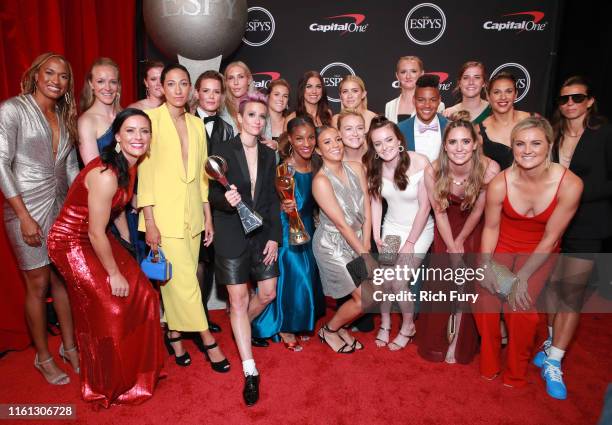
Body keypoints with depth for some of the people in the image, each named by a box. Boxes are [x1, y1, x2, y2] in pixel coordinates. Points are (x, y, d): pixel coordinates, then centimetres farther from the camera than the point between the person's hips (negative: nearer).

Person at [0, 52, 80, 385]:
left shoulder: (64, 116, 9)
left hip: (62, 208, 5)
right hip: (28, 209, -5)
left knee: (63, 279, 12)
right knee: (38, 285, 5)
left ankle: (69, 347, 28)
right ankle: (43, 357, 23)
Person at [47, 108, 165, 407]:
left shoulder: (130, 167, -2)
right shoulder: (105, 174, -29)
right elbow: (96, 233, -24)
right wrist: (114, 274, -13)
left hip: (96, 239, 8)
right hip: (72, 243, -8)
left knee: (141, 295, 6)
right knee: (110, 310, -2)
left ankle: (136, 370, 28)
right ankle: (108, 387, 24)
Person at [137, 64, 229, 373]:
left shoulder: (197, 124, 11)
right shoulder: (151, 119, -5)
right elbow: (145, 171, -8)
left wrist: (208, 216, 11)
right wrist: (149, 222, -11)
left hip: (192, 215, 5)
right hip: (165, 215, -5)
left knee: (180, 282, 11)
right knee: (184, 281, -3)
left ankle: (174, 334, 30)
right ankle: (208, 341, 12)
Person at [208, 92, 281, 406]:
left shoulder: (269, 154, 7)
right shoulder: (222, 151, -4)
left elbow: (273, 199, 7)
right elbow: (211, 193, -4)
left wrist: (274, 236, 0)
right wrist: (225, 198, -27)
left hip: (263, 233, 4)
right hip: (232, 235, -4)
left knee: (268, 294, 9)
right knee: (238, 299, 1)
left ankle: (241, 330, 42)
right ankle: (250, 372, 12)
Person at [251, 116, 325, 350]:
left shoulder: (315, 165, -2)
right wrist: (285, 207, -38)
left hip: (308, 229, 7)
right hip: (287, 231, -6)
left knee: (308, 276, 15)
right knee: (291, 277, -1)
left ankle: (299, 323, 35)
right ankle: (284, 327, 22)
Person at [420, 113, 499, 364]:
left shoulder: (489, 169, -29)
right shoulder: (433, 171, -25)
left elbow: (478, 211, -14)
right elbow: (439, 212, -13)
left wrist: (460, 243, -4)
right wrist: (452, 250, -11)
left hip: (474, 230, 0)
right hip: (446, 228, 1)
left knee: (468, 284, -1)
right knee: (440, 282, 2)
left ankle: (459, 344, 21)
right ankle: (436, 341, 25)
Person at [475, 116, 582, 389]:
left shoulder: (570, 185, -21)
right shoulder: (499, 184, -20)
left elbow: (550, 238, -14)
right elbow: (491, 227, -5)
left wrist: (522, 277, -15)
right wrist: (485, 265, -16)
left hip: (539, 251, -1)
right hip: (502, 245, 1)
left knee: (520, 305, -18)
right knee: (485, 298, -15)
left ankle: (516, 376, 11)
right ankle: (488, 367, 14)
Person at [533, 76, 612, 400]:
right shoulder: (551, 133, 6)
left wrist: (577, 192, -17)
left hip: (585, 226, -3)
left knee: (571, 292, -1)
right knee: (552, 284, 10)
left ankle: (553, 362, 7)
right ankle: (553, 341, 29)